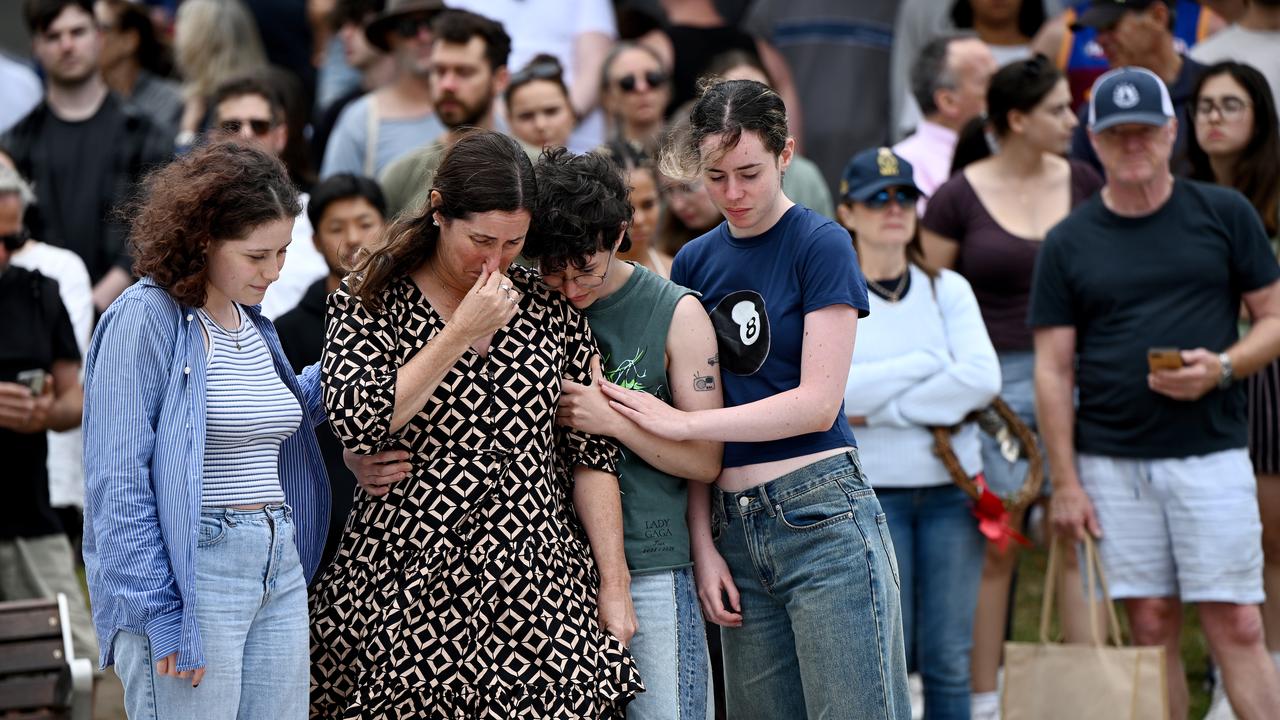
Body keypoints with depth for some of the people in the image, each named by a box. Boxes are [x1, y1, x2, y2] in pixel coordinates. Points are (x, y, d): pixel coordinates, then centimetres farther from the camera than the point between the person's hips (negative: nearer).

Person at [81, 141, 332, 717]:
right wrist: (160, 614, -18)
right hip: (190, 579, -8)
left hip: (279, 573, 8)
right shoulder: (146, 318, -10)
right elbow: (119, 484, -14)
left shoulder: (252, 322, 13)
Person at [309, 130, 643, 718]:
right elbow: (358, 424, -15)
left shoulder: (550, 308, 7)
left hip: (539, 591, 2)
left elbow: (592, 454, 7)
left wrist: (613, 582, 3)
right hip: (410, 588, -2)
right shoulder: (369, 305, 1)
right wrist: (462, 332, -14)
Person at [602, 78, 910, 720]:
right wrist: (703, 544, 3)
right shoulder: (695, 263, 13)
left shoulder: (820, 245, -3)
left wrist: (681, 423, -11)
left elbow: (818, 402, -10)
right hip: (734, 527, 6)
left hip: (821, 518, -5)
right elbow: (694, 419, 12)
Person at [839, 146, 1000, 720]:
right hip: (870, 492, -2)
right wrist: (931, 362, -10)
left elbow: (982, 379, -7)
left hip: (952, 487, 2)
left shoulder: (948, 289, 8)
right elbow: (828, 390, -15)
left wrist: (882, 409, -11)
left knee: (950, 660, 3)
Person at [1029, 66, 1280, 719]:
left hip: (1211, 452, -1)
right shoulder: (1068, 243, 8)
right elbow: (1053, 371, 6)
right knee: (1151, 628, 3)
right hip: (1111, 463, 1)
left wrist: (1222, 367, -12)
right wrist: (1065, 484, 0)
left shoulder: (1225, 215, 6)